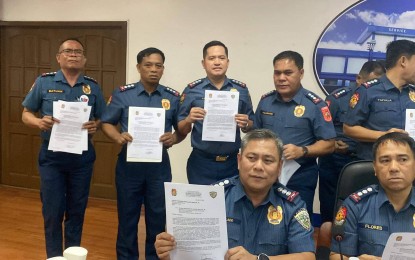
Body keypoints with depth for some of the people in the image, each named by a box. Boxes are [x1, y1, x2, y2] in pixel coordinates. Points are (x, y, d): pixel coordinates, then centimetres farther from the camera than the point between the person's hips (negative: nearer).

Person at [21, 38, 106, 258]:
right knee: (52, 211, 4)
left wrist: (95, 126, -15)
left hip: (82, 157, 2)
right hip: (52, 155, -1)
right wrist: (39, 122, -18)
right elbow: (26, 114, 3)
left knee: (77, 211, 13)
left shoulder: (92, 87, 3)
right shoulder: (44, 82, -1)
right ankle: (54, 256, 21)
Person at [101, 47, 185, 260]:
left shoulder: (173, 97, 2)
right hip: (129, 163, -1)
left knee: (158, 217, 10)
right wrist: (118, 137, -17)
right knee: (127, 216, 11)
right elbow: (107, 123, 4)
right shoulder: (122, 94, -1)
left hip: (159, 164, 1)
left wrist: (174, 138, -15)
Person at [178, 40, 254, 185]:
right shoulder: (192, 90, -1)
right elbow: (181, 130, 2)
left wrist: (245, 124, -12)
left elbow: (251, 127, 9)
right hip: (201, 163, -1)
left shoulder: (241, 89, 4)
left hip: (232, 163, 2)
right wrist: (189, 120, -18)